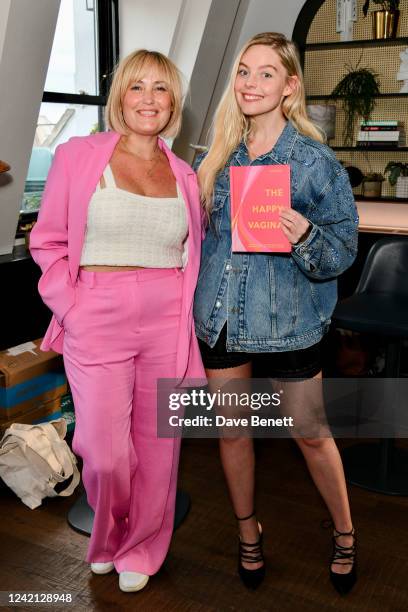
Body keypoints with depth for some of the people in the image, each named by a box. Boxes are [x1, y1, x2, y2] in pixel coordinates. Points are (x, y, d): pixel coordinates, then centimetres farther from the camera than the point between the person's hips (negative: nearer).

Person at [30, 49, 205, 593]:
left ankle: (140, 550, 36)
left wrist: (187, 314, 3)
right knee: (106, 455, 0)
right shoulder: (78, 156, 1)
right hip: (98, 322, -2)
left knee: (156, 445, 10)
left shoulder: (184, 176, 9)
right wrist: (72, 309, -7)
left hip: (167, 325, 3)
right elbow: (49, 242, 2)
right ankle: (109, 537, 35)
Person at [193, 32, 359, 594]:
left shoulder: (316, 161, -7)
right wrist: (188, 304, 10)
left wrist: (305, 237, -28)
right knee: (232, 430, 15)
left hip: (289, 321, -4)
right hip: (220, 317, 4)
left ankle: (345, 534, 37)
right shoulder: (217, 157, 5)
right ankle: (248, 533, 39)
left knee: (311, 434, 10)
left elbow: (344, 248, -8)